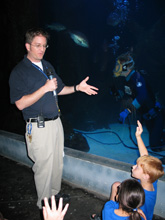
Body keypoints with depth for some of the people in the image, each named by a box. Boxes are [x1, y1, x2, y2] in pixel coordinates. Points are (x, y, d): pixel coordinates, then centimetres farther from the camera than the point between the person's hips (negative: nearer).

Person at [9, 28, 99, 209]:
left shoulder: (47, 66, 12)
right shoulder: (19, 72, -11)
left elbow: (59, 89, 19)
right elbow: (20, 103, -19)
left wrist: (77, 87, 4)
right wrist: (45, 88, -24)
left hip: (55, 121, 7)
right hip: (39, 126, -7)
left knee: (58, 162, 17)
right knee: (44, 166, 3)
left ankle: (55, 192, 39)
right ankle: (44, 204, 25)